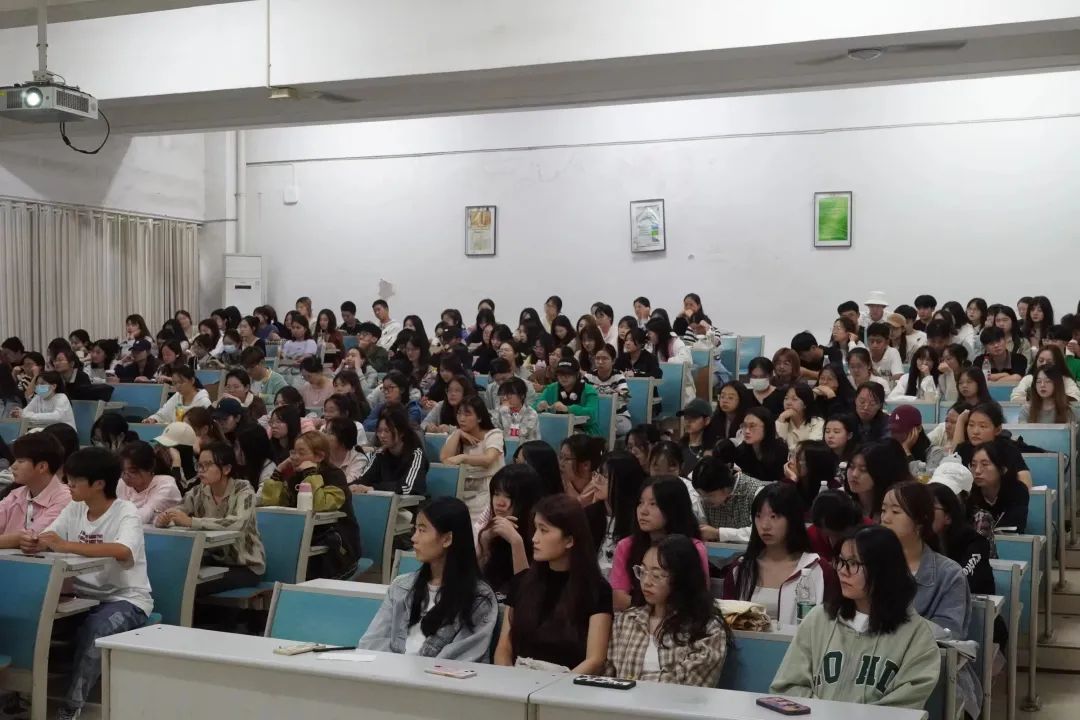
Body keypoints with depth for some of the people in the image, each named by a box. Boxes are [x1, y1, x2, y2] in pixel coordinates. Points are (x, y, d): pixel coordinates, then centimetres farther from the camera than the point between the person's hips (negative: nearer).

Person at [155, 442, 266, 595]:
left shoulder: (243, 490, -16)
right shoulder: (198, 492, -1)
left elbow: (236, 524, -33)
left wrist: (191, 522, -39)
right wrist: (162, 519, -27)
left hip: (245, 565, -5)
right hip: (214, 560, 5)